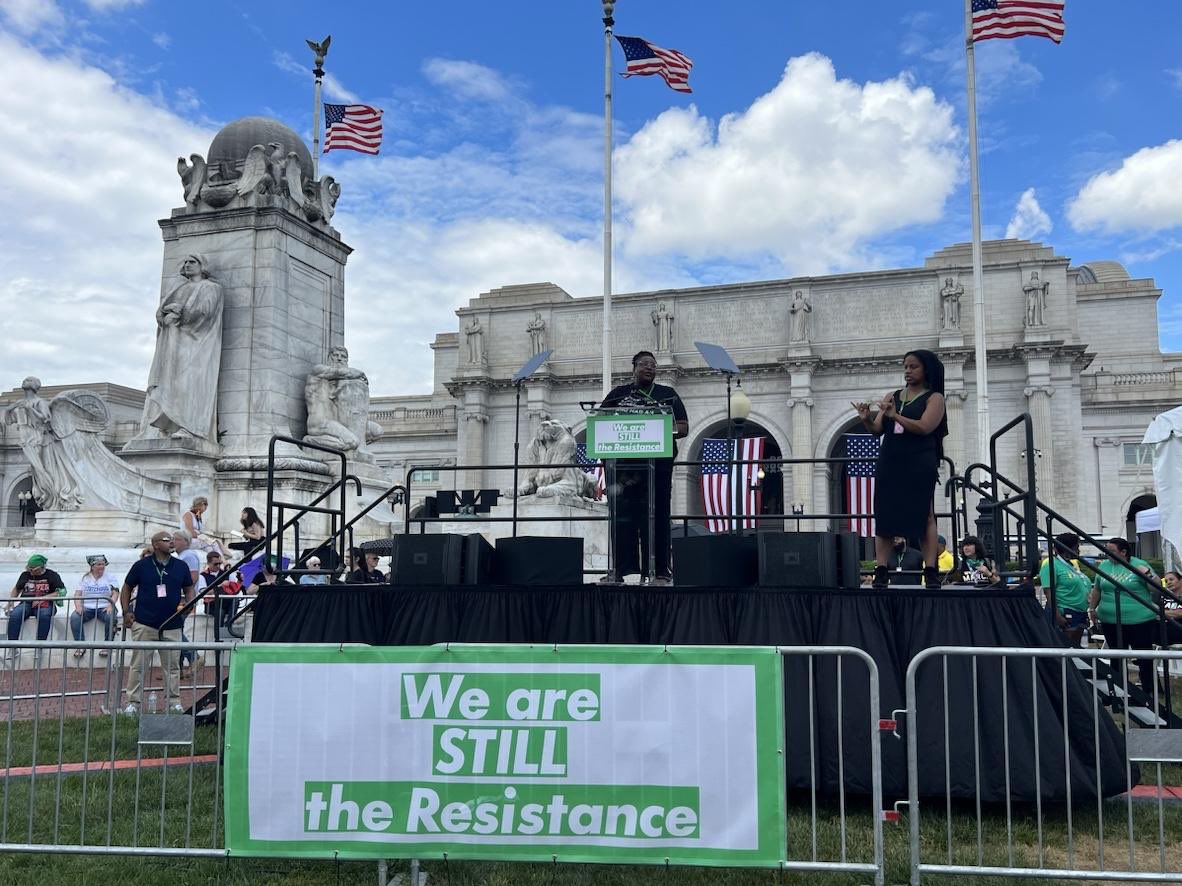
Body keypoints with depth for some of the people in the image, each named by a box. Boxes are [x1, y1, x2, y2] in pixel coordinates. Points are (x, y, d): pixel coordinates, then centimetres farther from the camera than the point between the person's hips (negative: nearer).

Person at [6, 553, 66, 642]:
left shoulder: (52, 576, 3)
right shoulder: (25, 575, 16)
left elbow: (61, 592, -6)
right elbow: (17, 588, 30)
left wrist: (42, 598, -15)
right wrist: (11, 601, 12)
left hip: (45, 605, -3)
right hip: (26, 603, 3)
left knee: (44, 616, -38)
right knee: (14, 615, -29)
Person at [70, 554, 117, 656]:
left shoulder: (109, 577, 11)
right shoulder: (84, 578, 14)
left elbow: (114, 594, 3)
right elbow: (78, 595, 7)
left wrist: (110, 605, -16)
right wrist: (78, 606, -12)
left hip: (103, 607, -1)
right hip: (87, 608, 1)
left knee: (110, 617, -34)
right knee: (74, 617, -29)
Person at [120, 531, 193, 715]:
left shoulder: (181, 566, 8)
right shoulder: (141, 566, 1)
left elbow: (189, 589, 17)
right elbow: (126, 588, 9)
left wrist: (187, 605, -2)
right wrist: (126, 612, 0)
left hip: (172, 625, 2)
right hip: (144, 624, -2)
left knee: (172, 665, 6)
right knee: (138, 665, 1)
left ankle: (174, 701, 14)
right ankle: (133, 702, 8)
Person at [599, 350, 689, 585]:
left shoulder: (667, 395, 15)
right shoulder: (618, 394, 17)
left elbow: (683, 428, 7)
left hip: (657, 463, -1)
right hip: (623, 464, 1)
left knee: (656, 517, -3)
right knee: (621, 516, -3)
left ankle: (660, 571, -2)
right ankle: (619, 569, 0)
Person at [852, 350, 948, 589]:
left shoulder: (934, 398, 4)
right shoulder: (892, 396, 17)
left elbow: (924, 427, -12)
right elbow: (877, 429, 10)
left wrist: (895, 415, -22)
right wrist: (866, 420, -11)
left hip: (919, 466, -4)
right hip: (889, 463, 4)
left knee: (924, 517, -4)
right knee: (884, 517, -1)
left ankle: (931, 576, -4)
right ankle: (880, 574, -1)